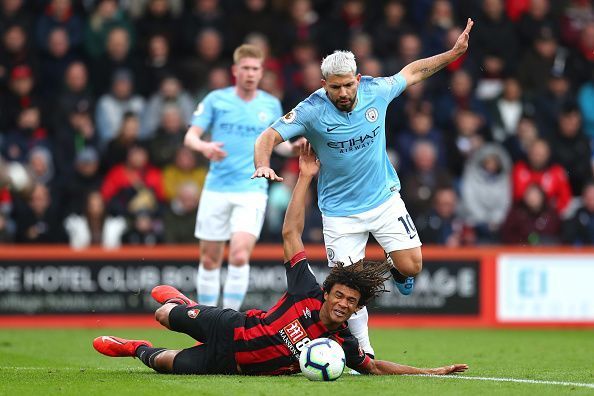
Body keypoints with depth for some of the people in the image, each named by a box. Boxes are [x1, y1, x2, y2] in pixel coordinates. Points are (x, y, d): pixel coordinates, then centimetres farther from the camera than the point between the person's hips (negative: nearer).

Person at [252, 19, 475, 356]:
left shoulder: (376, 91, -10)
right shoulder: (312, 110, -18)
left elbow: (412, 72, 8)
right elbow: (270, 136, -19)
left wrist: (454, 53, 8)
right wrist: (263, 164, -39)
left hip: (384, 198, 2)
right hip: (340, 210, -2)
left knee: (411, 266, -7)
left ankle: (394, 269, 31)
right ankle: (364, 351, 11)